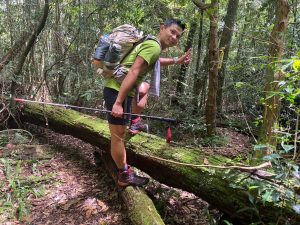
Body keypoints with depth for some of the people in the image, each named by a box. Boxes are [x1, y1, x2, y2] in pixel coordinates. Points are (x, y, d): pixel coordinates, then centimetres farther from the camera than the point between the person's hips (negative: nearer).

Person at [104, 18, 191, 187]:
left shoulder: (150, 43, 16)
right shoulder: (154, 46, -13)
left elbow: (153, 61, 39)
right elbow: (133, 73, -23)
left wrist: (176, 61, 28)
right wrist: (118, 103, -26)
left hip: (114, 87, 10)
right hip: (118, 91, -10)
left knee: (144, 87, 35)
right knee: (119, 136, -1)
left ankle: (135, 122, 29)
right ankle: (125, 176, 12)